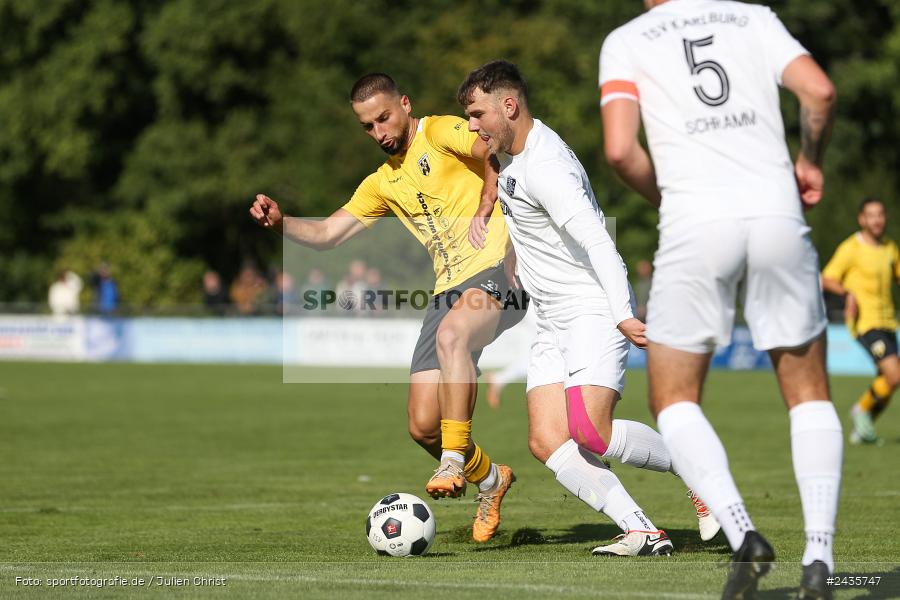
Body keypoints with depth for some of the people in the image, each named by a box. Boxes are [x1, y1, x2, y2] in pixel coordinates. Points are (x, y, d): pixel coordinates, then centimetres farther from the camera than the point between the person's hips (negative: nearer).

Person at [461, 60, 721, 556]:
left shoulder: (544, 167, -20)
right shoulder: (514, 153, 11)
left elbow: (597, 241, -30)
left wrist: (623, 315, -38)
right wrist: (486, 207, 19)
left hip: (593, 313, -10)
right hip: (552, 324, 10)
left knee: (590, 432, -24)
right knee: (547, 441, -7)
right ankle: (642, 533, -11)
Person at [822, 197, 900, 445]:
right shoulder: (851, 248, -9)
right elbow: (826, 280, -8)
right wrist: (847, 292, -26)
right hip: (865, 321, -7)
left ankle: (861, 430, 24)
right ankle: (863, 409, 7)